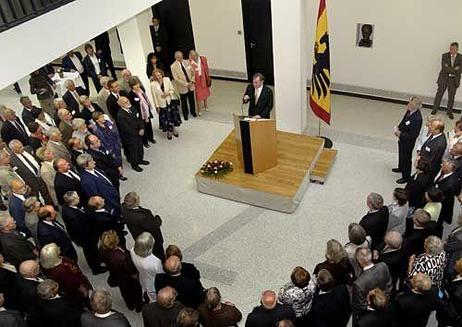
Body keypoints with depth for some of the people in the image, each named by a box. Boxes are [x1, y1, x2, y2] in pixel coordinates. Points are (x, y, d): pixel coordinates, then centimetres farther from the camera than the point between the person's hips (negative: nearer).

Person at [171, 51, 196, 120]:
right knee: (184, 102, 13)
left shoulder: (187, 62, -3)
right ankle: (185, 114, 34)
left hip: (191, 86, 3)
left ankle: (193, 111, 41)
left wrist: (191, 81, -11)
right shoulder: (173, 66, -15)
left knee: (192, 100, 18)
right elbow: (176, 79, -16)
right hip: (182, 88, -3)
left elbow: (193, 72, 3)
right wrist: (186, 84, -18)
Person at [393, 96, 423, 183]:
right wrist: (398, 127, -5)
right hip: (402, 139, 8)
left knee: (406, 158, 11)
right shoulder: (409, 111, -10)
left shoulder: (417, 118, -34)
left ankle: (406, 177, 31)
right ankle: (401, 168, 56)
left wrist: (400, 134, -25)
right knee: (401, 154, 30)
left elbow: (413, 135, -30)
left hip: (408, 142, -8)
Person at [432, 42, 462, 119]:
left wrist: (449, 69, -16)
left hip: (454, 79, 0)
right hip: (444, 78, 0)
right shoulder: (445, 56, -3)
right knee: (439, 93, 5)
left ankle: (450, 112, 18)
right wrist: (454, 69, -16)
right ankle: (435, 109, 16)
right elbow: (444, 67, -14)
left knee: (451, 96, 6)